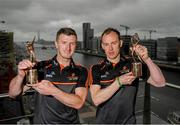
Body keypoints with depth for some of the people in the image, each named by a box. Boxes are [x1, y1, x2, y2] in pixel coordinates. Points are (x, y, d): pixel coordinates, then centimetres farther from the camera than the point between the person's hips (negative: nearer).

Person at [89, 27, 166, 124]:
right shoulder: (96, 69, -10)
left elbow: (160, 83, -14)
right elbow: (96, 100, -20)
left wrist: (146, 59, -27)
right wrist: (119, 81, -28)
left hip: (128, 121, 1)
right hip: (103, 120, 0)